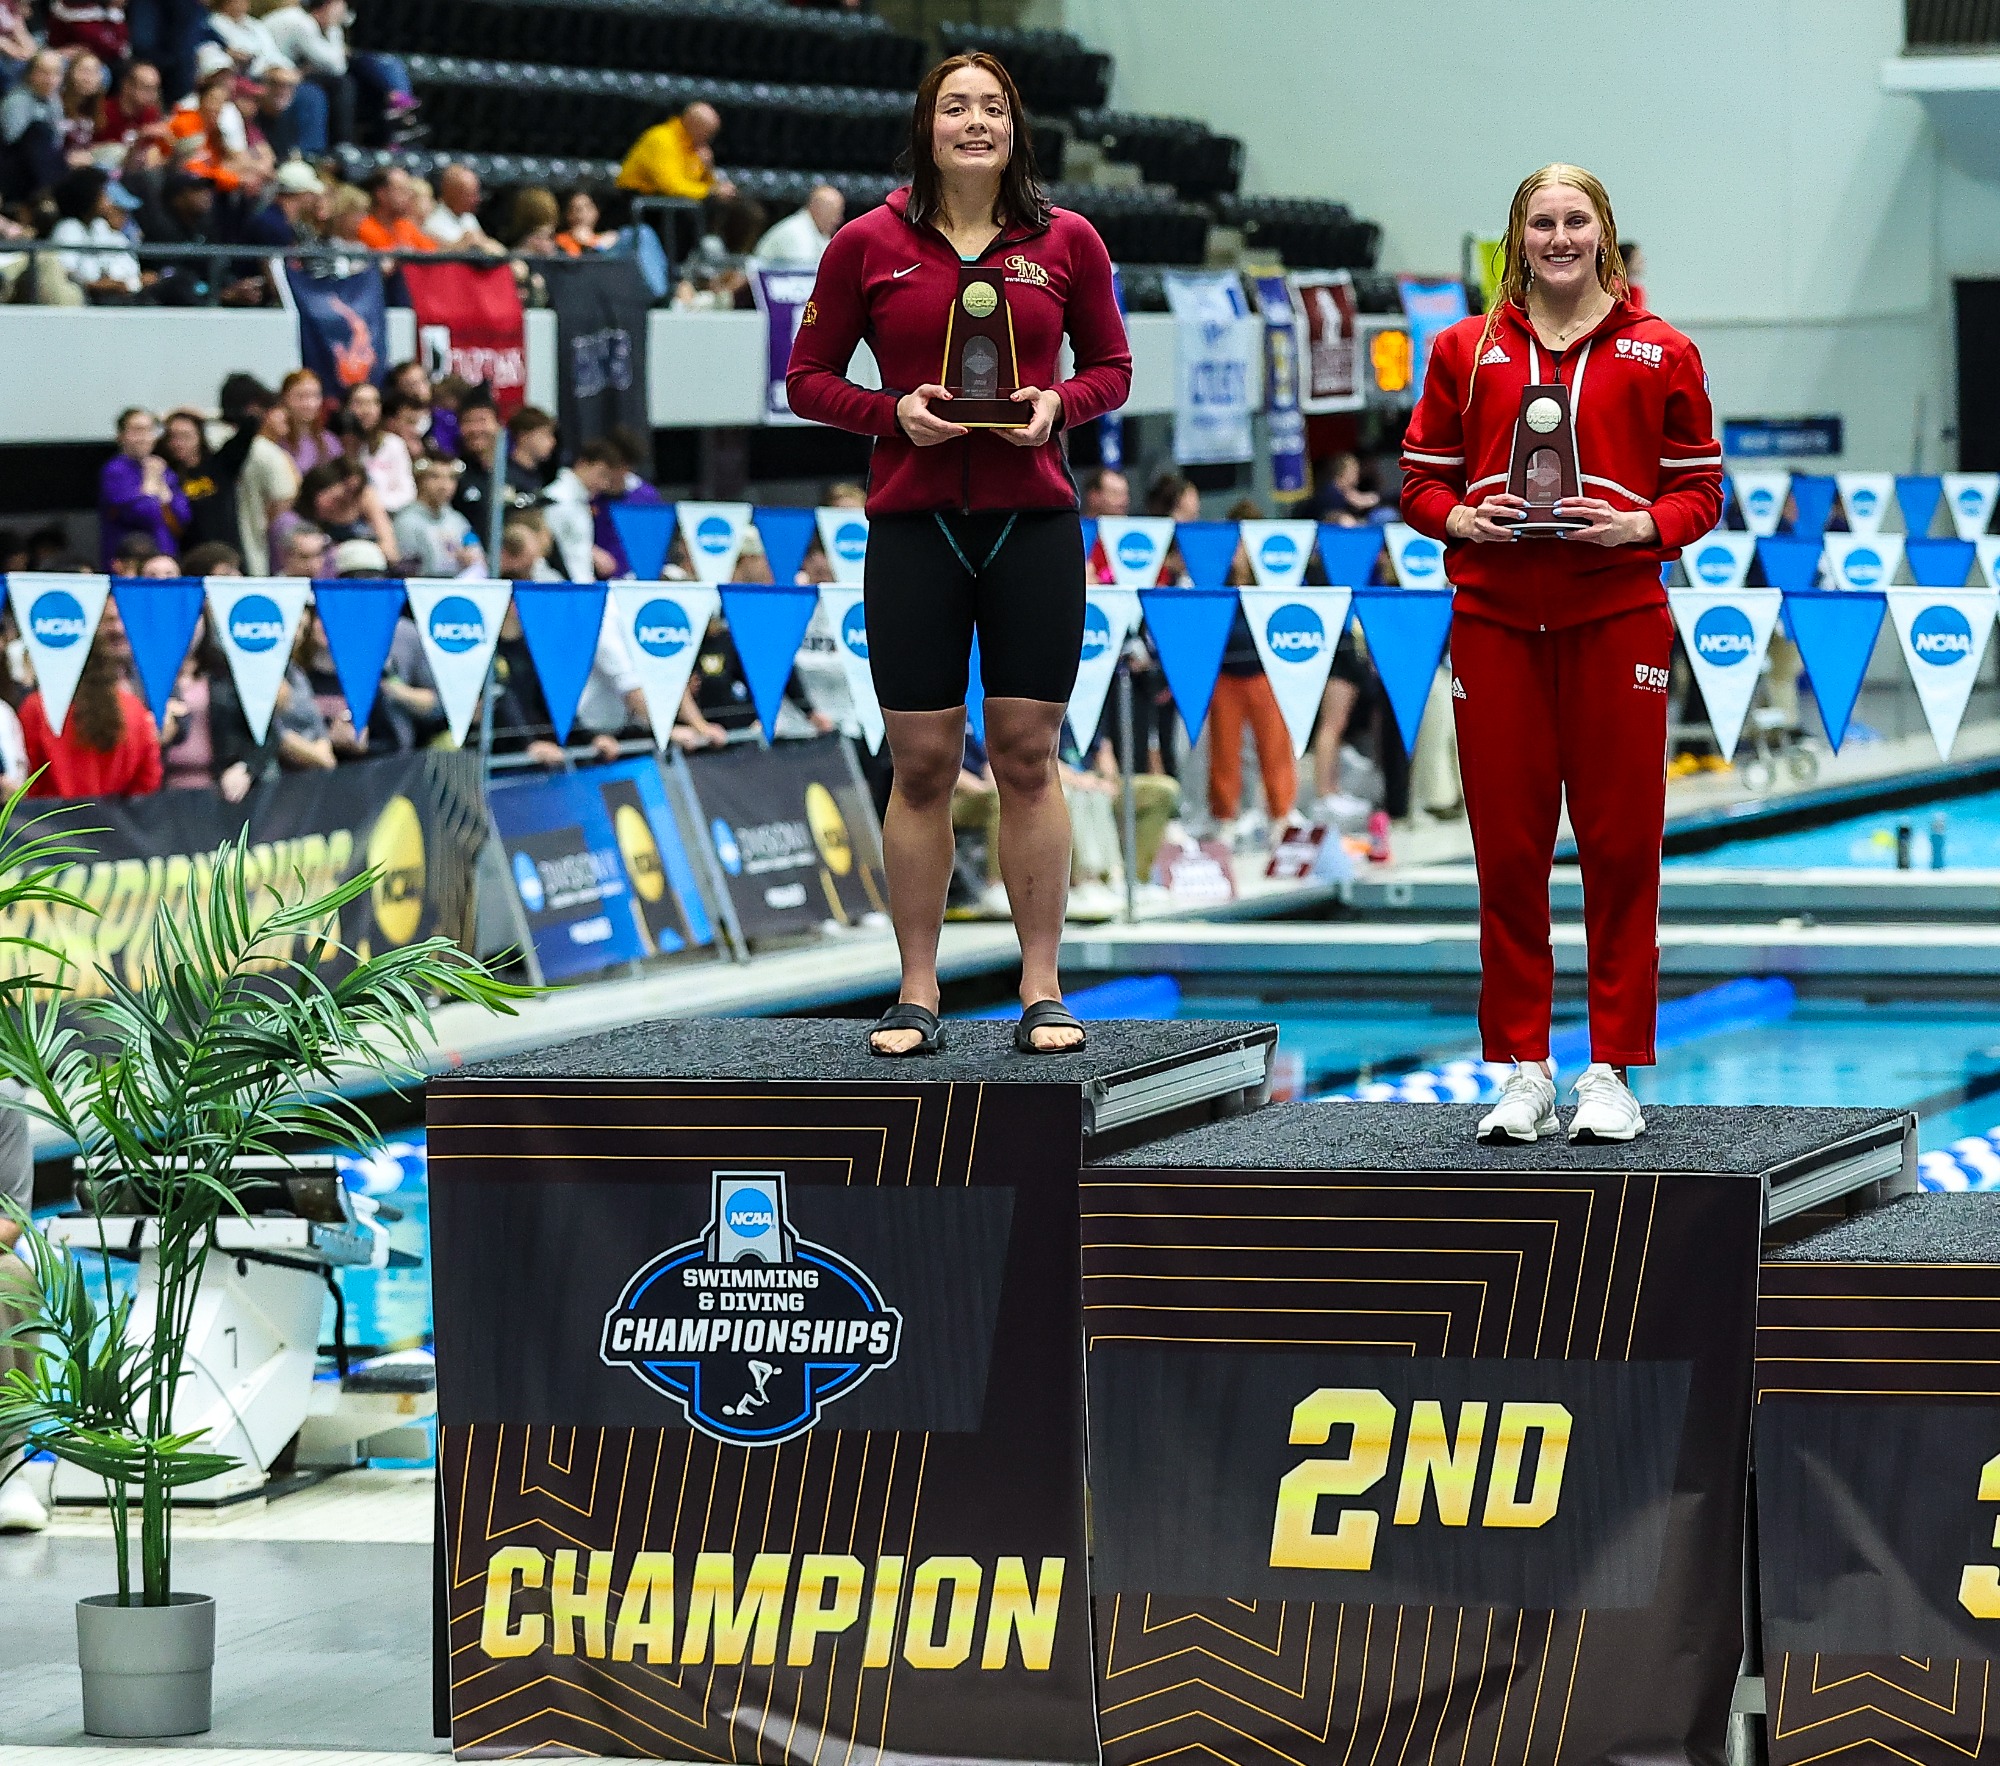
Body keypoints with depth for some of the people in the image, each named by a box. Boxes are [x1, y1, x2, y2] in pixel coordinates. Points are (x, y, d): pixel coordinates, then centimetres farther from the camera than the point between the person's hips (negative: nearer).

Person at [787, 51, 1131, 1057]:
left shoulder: (1067, 241, 4)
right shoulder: (868, 245, 2)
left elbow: (1111, 367, 14)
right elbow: (809, 378, 7)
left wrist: (1059, 405, -7)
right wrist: (894, 412, -11)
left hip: (1033, 521, 0)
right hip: (914, 522, 0)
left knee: (1028, 756, 1)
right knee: (921, 762, 1)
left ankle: (1041, 991, 7)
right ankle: (917, 996, 9)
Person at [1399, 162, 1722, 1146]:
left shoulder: (1661, 353, 8)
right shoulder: (1465, 350, 12)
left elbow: (1700, 492, 7)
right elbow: (1421, 481, 13)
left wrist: (1635, 525, -11)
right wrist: (1465, 520, -7)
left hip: (1618, 615, -1)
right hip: (1495, 618, 1)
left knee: (1620, 845, -1)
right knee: (1506, 848, 1)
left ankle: (1612, 1073, 7)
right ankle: (1522, 1071, 9)